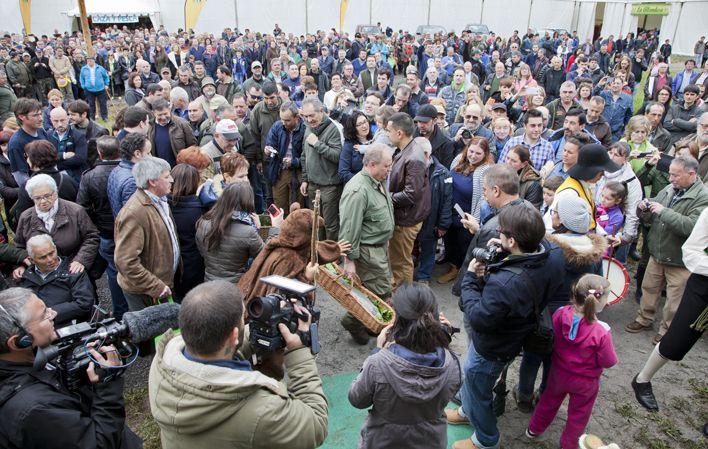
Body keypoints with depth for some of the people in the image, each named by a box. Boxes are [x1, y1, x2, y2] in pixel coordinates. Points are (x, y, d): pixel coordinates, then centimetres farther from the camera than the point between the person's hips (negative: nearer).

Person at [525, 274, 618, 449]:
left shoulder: (559, 314, -23)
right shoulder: (601, 332, -34)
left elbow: (552, 339, -5)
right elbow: (609, 362, -20)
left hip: (558, 373, 3)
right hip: (585, 382, -3)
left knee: (549, 400, 29)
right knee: (578, 414, 23)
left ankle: (534, 429, 48)